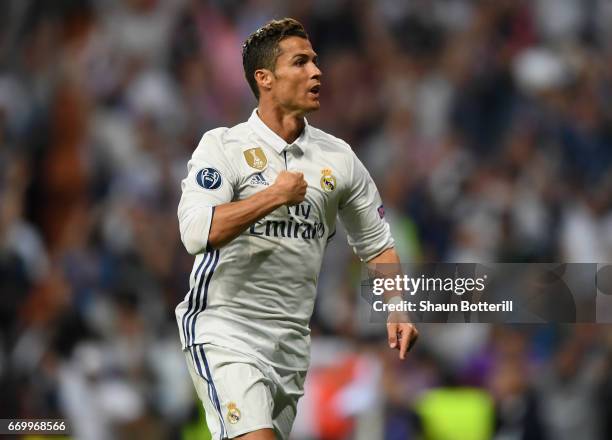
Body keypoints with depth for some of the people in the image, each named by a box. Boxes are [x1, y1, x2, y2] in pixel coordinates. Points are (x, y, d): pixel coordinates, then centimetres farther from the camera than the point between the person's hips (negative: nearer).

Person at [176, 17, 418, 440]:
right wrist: (276, 195, -16)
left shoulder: (338, 157, 9)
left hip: (292, 341, 5)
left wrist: (397, 310, 3)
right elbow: (197, 232, -21)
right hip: (224, 330, -5)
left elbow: (377, 245, 19)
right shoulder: (223, 147, -5)